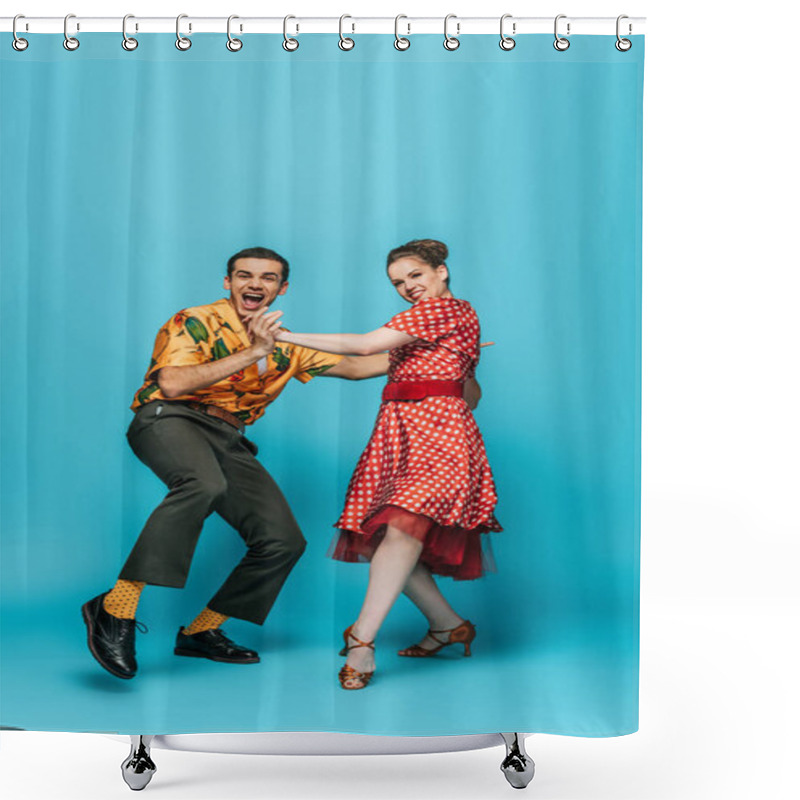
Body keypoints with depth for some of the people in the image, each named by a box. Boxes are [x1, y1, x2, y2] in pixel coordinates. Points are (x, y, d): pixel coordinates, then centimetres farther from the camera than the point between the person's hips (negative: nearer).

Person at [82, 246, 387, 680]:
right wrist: (251, 354, -20)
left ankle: (200, 632, 15)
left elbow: (351, 366, 21)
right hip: (169, 420, -7)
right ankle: (115, 610, -35)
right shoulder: (196, 322, -2)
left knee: (284, 541, -3)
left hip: (228, 440, 7)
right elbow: (172, 384, -18)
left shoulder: (285, 346, 17)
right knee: (204, 483, -40)